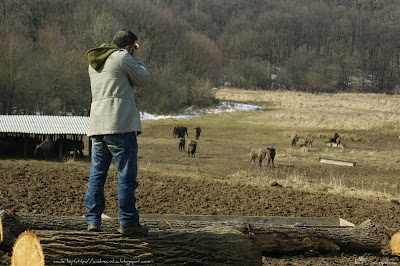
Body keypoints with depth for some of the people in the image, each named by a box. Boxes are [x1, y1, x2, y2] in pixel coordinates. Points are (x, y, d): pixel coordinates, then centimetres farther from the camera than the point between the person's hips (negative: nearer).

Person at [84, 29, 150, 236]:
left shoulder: (94, 61, 19)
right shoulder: (123, 57, -5)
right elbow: (143, 79, 2)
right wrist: (135, 57, 14)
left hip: (97, 125, 7)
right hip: (121, 125, -7)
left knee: (97, 173, 10)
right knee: (126, 175, -2)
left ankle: (93, 219, 9)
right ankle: (128, 222, -2)